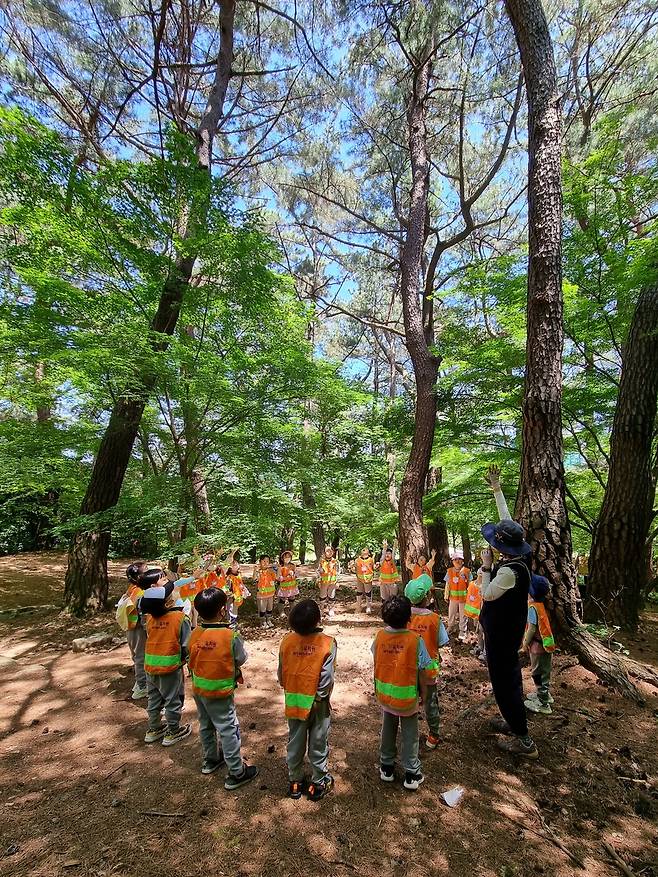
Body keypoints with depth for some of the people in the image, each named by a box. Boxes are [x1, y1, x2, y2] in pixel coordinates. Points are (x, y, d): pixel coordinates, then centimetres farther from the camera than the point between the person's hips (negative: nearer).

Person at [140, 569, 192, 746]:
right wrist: (185, 658, 3)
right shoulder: (180, 617, -22)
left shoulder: (149, 617, -10)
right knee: (173, 700, 14)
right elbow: (186, 645, -15)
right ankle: (172, 732, 29)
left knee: (154, 698, 24)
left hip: (151, 665, 5)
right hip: (170, 666, -5)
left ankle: (153, 729, 40)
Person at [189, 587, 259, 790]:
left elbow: (192, 660, 1)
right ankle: (236, 773, 19)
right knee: (228, 730, 8)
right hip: (220, 691, -6)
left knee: (206, 725, 25)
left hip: (198, 688, 6)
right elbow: (241, 659, -11)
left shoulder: (194, 634, -11)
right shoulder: (231, 636, -26)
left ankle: (210, 760, 45)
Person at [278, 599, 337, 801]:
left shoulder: (287, 641, -15)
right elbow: (326, 678, -21)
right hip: (318, 703, -2)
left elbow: (281, 673, -6)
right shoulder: (327, 643, -23)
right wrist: (320, 697, -4)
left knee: (295, 743, 22)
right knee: (318, 744, 18)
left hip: (294, 701, 3)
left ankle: (295, 782, 37)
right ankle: (318, 784, 34)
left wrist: (288, 689, 10)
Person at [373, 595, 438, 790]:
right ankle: (411, 774, 31)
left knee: (388, 730, 24)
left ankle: (386, 767, 39)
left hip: (385, 695, 3)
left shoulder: (380, 636, -17)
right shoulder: (415, 640, -25)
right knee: (410, 735, 19)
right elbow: (426, 674, -20)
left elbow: (376, 660, -4)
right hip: (407, 697, -3)